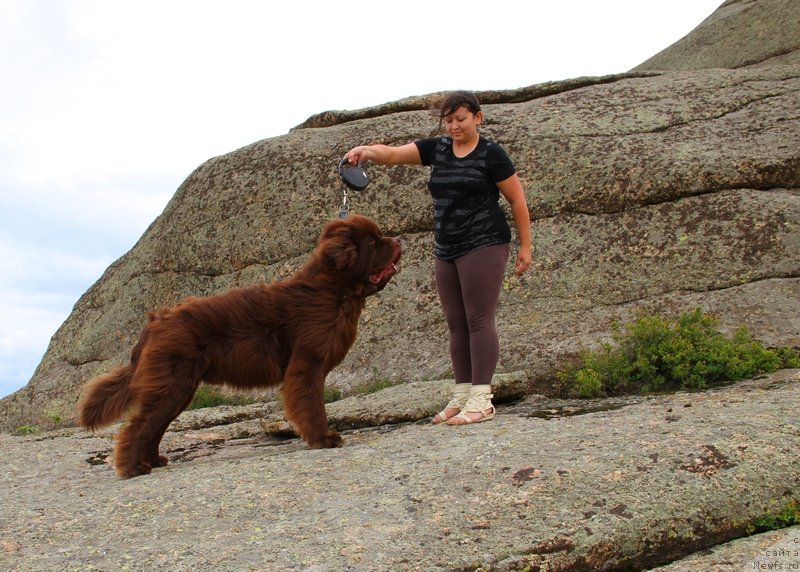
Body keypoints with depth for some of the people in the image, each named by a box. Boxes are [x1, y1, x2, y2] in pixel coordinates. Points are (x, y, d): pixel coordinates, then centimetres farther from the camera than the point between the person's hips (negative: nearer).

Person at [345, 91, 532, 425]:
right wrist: (367, 151, -21)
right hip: (446, 251, 7)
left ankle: (481, 400, -7)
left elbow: (518, 200, -2)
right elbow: (393, 154, 0)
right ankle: (462, 397, 13)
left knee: (479, 320, -9)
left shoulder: (491, 155, -4)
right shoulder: (437, 149, 10)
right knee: (457, 324, 7)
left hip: (483, 245, -6)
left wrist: (525, 246, -4)